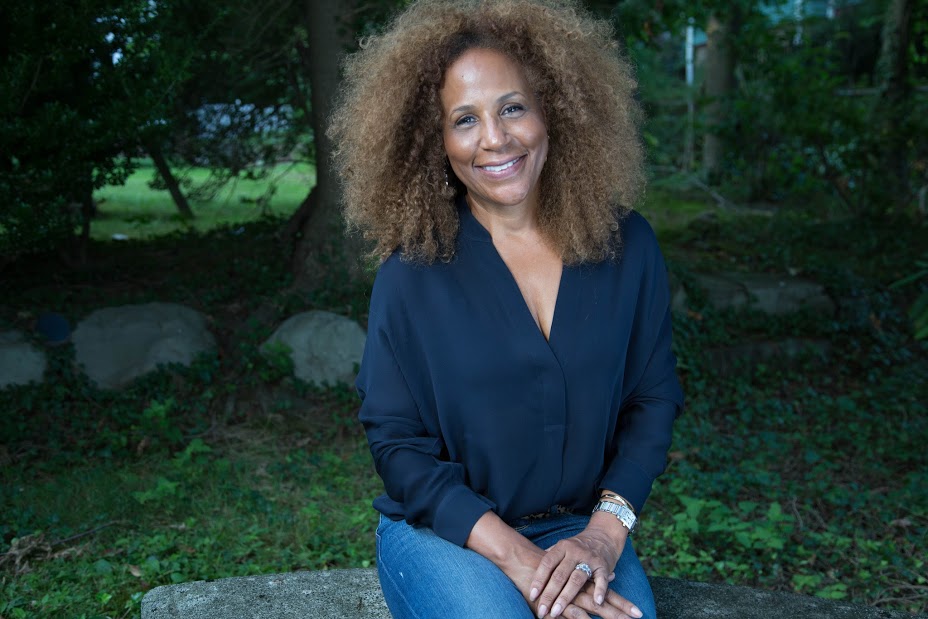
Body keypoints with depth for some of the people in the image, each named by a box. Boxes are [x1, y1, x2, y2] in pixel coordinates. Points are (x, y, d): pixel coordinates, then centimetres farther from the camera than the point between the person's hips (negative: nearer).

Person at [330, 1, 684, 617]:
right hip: (444, 531, -1)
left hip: (584, 528, 2)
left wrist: (606, 530, -11)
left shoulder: (626, 244, -2)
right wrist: (514, 556, -17)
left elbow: (653, 398, 4)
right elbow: (396, 441, -7)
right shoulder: (413, 268, -9)